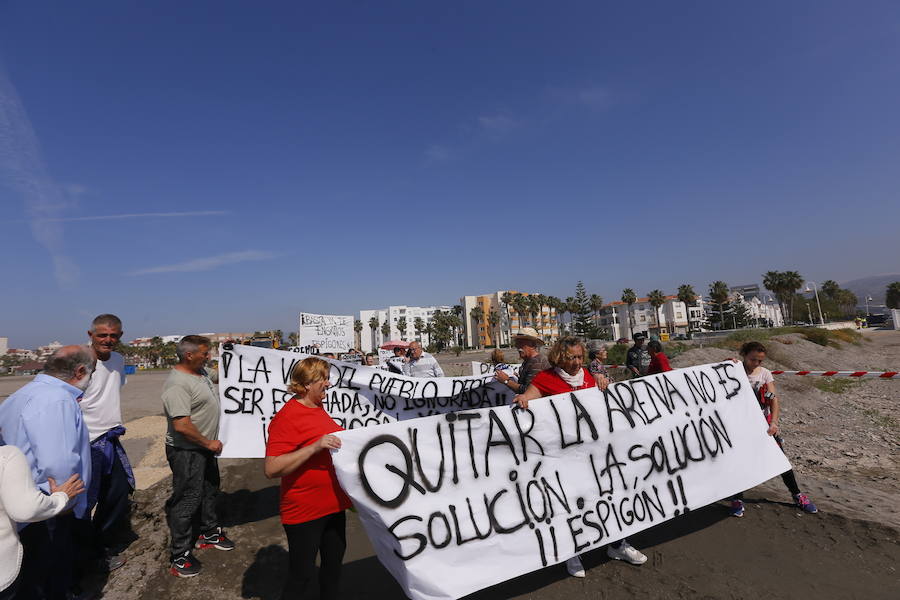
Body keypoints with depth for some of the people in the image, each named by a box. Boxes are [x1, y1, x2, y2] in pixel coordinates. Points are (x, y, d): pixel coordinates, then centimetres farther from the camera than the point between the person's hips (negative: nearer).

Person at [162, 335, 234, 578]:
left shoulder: (201, 372, 3)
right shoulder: (177, 384, -27)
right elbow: (181, 425, -30)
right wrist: (209, 443, -20)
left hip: (205, 448, 10)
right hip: (187, 452, -10)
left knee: (209, 490, 22)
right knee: (187, 500, 2)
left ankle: (209, 533, 41)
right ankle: (180, 557, 18)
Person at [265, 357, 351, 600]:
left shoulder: (318, 409, 5)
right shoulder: (288, 416, -21)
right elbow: (272, 469, -26)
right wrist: (314, 447, -33)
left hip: (333, 505, 8)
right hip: (304, 513, -8)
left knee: (334, 562, 23)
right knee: (301, 576, 9)